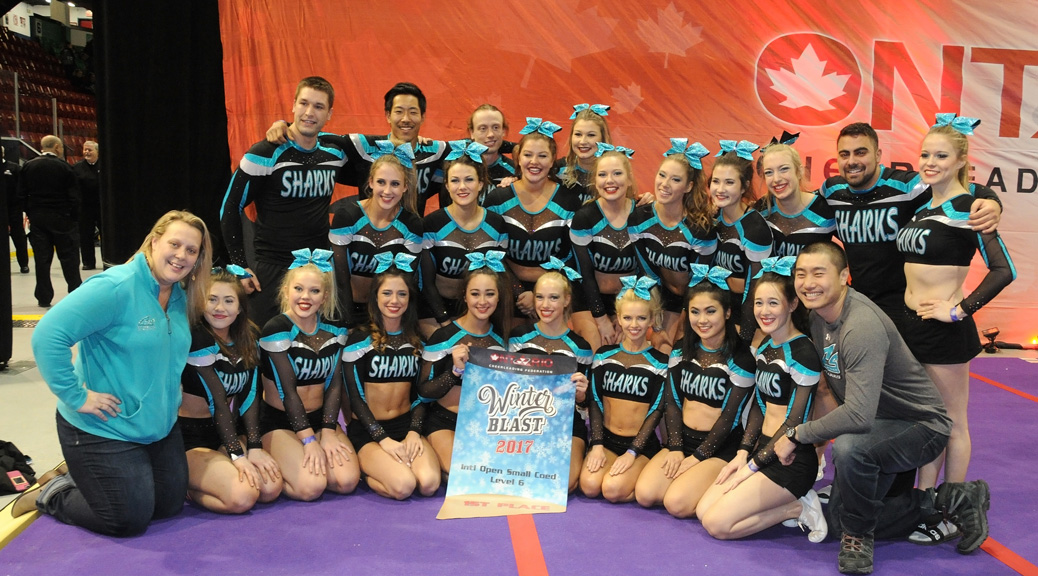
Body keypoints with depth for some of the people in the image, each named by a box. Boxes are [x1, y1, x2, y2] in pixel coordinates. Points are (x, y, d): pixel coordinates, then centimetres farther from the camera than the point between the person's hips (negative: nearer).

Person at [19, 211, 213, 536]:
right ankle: (51, 496, 25)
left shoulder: (181, 297, 2)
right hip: (103, 429, -8)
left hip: (160, 427, 8)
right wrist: (76, 397, -25)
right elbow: (47, 337, -28)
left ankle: (85, 480, 37)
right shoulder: (115, 287, -24)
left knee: (170, 506, 17)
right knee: (130, 520, -1)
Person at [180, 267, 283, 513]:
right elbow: (218, 400, -19)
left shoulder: (249, 337, 2)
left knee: (272, 487, -14)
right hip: (190, 437, -7)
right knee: (242, 497, -26)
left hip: (226, 434, 7)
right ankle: (184, 484, 1)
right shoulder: (197, 338, -16)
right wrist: (237, 455, -20)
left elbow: (249, 395, -1)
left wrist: (254, 446, -11)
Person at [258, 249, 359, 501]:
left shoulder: (334, 329, 1)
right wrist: (309, 440, -20)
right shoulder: (277, 329, -14)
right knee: (311, 487, -25)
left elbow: (335, 384, -1)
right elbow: (288, 390, -17)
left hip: (321, 417, 5)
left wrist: (328, 432, -11)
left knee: (347, 480, -18)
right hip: (280, 421, -5)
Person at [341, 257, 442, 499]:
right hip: (367, 430, -3)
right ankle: (364, 469, 3)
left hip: (406, 424, 4)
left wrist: (414, 431, -8)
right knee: (403, 486, -29)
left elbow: (420, 393, 9)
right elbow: (355, 397, -6)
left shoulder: (417, 340, 7)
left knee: (429, 483, -25)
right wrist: (382, 438, -15)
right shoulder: (359, 340, -4)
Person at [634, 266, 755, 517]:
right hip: (682, 438, 5)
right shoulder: (681, 353, 5)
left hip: (720, 447, -5)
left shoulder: (740, 359, -10)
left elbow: (729, 417, -11)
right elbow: (672, 404, 4)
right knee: (644, 494, -17)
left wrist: (696, 457, -12)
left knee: (676, 503, -24)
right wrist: (675, 449, -7)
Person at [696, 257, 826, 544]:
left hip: (791, 460, -9)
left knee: (717, 524, -13)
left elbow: (795, 420, -17)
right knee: (703, 510, -1)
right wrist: (742, 454, 4)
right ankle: (793, 500, 8)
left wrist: (752, 466, -13)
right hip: (762, 449, 9)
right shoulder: (765, 345, 9)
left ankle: (798, 508, 2)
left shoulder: (802, 353, -17)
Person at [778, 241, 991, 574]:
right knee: (840, 519, 9)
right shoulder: (817, 316, -4)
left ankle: (858, 536, -11)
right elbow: (832, 382, 11)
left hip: (920, 425, -9)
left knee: (849, 447, -39)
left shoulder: (861, 327, -32)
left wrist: (796, 435, -29)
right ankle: (953, 502, 19)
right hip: (880, 426, 9)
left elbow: (859, 415, -40)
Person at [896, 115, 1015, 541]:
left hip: (944, 328, -8)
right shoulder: (921, 205, 10)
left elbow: (1004, 270, -18)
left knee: (951, 423, 5)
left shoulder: (966, 208, -13)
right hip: (912, 323, 8)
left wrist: (959, 310, -18)